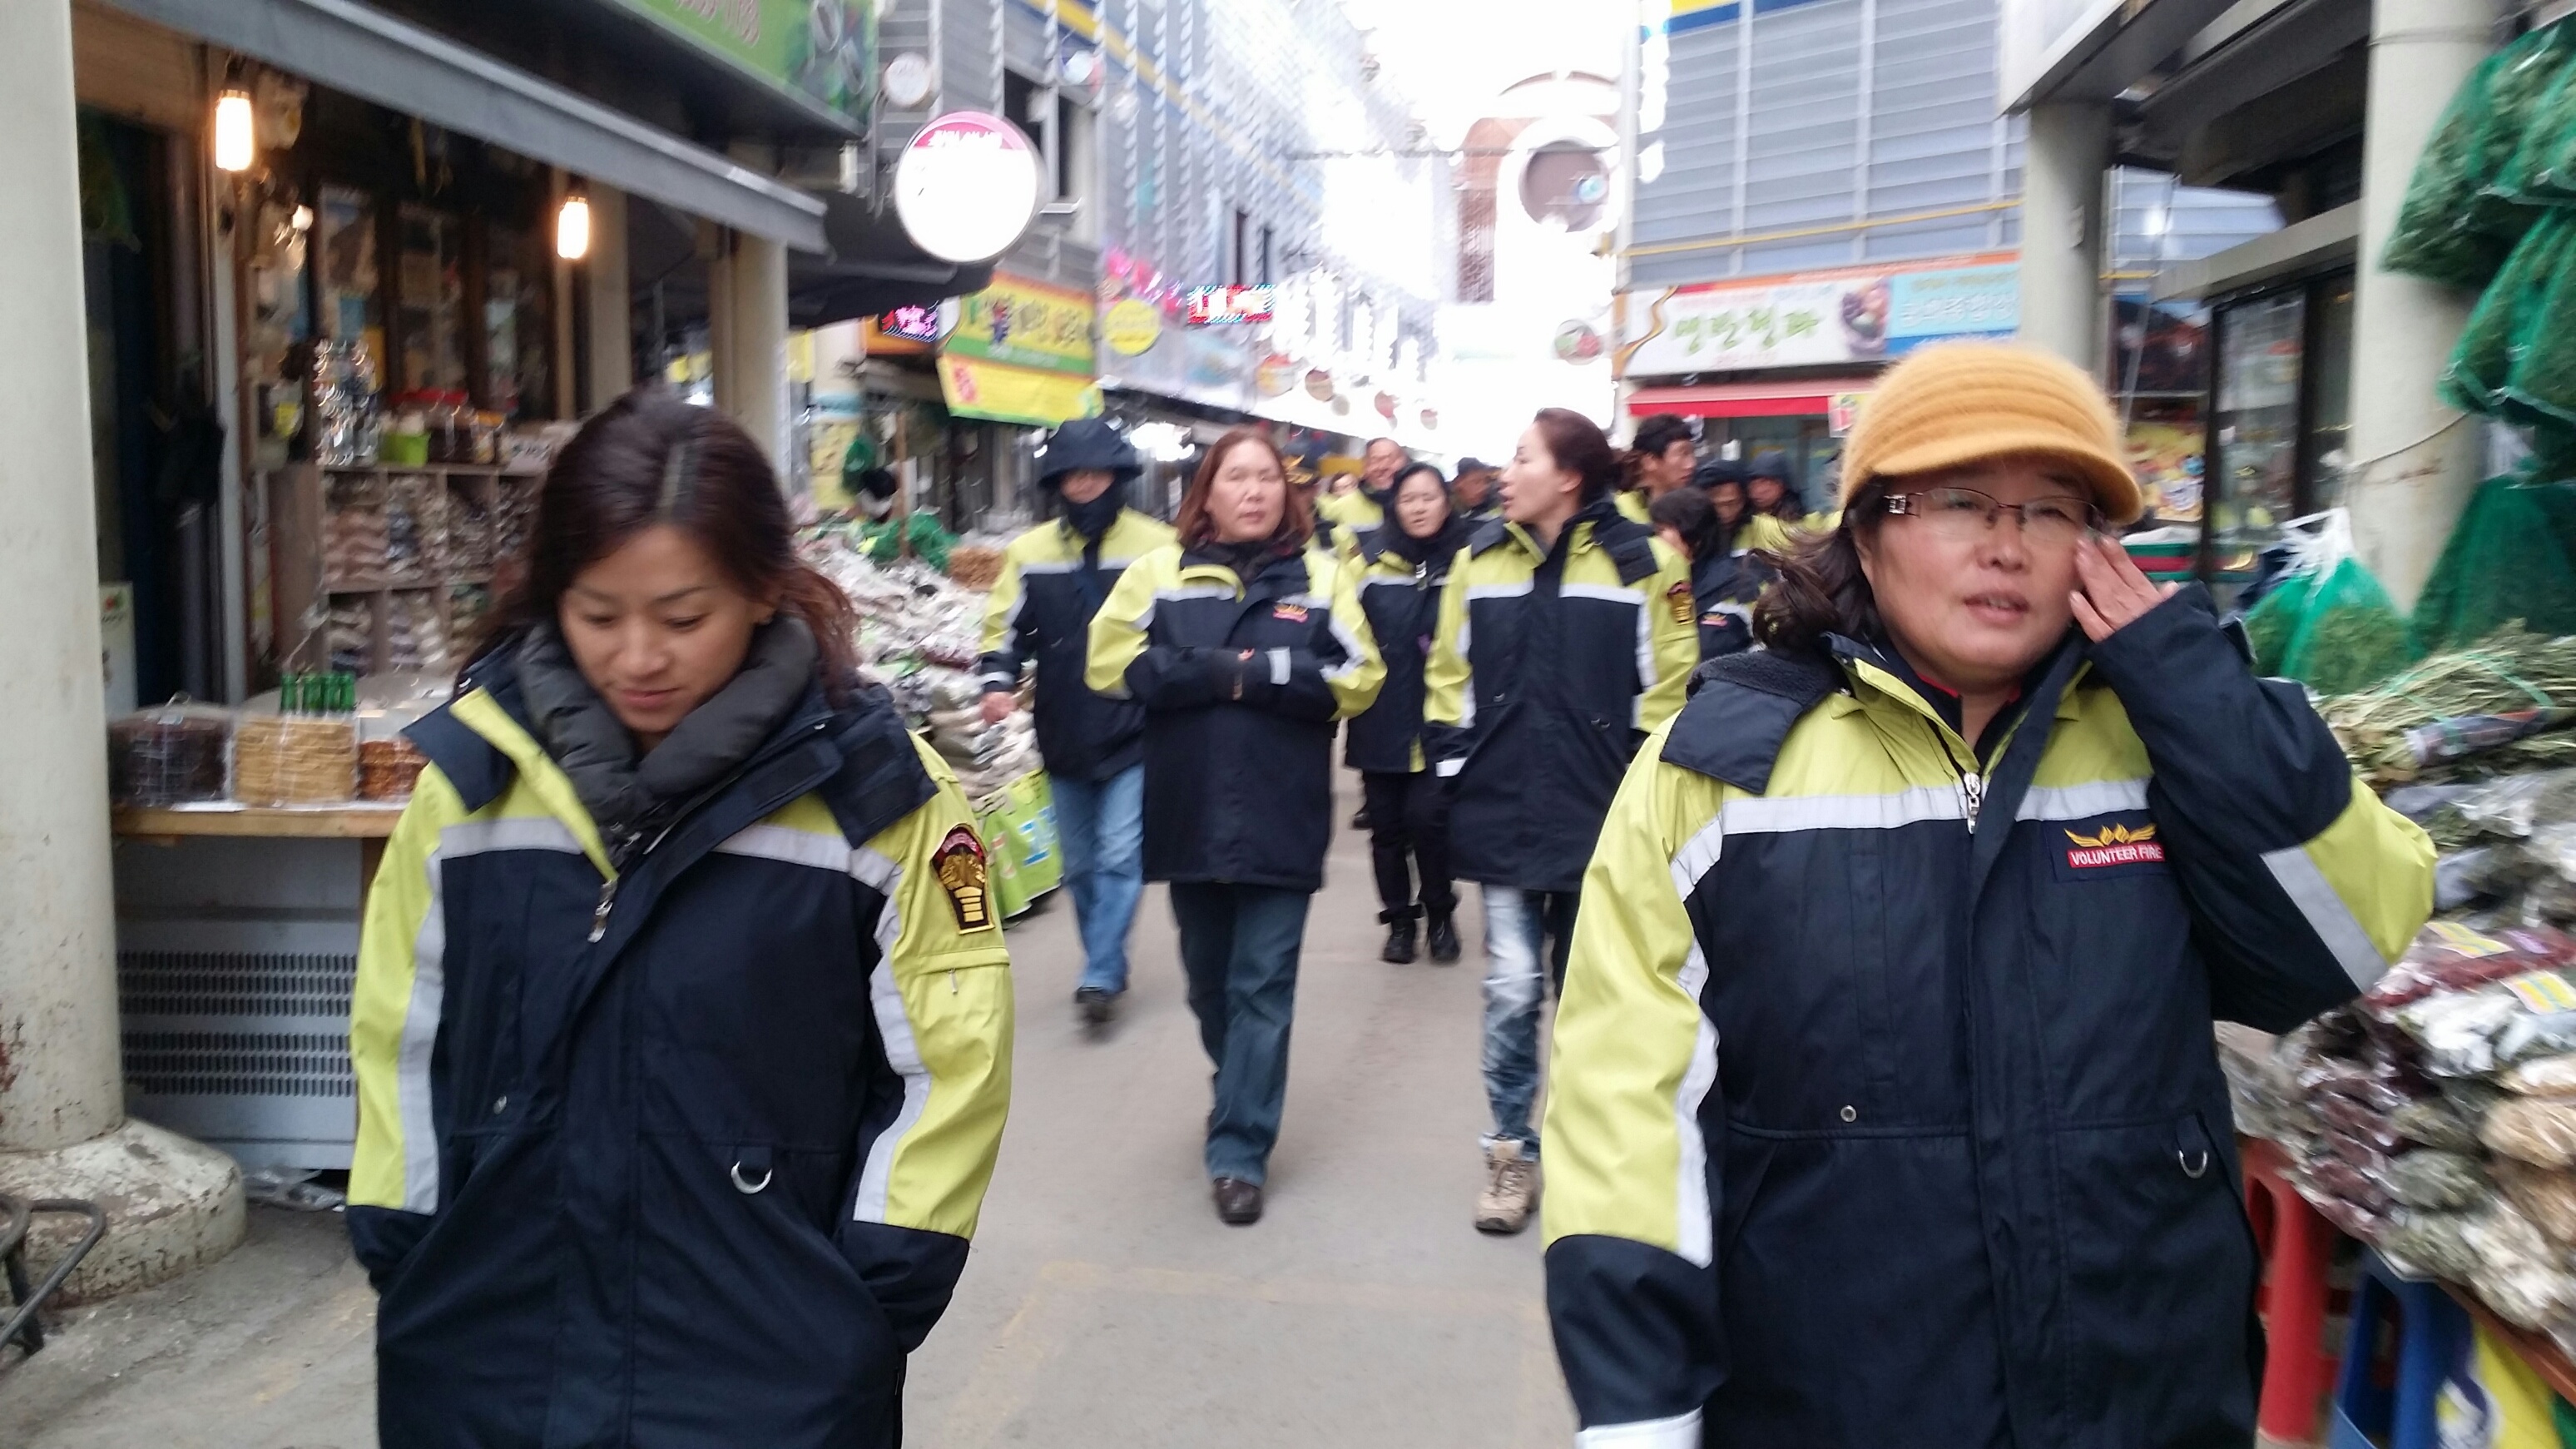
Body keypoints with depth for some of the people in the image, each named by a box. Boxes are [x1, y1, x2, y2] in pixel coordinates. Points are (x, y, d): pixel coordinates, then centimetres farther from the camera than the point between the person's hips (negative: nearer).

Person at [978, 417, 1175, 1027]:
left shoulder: (1157, 547, -4)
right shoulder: (1029, 551, 4)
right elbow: (1004, 628, 8)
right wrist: (999, 682, -9)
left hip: (1135, 733, -4)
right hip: (1064, 739, 4)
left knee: (1119, 857, -9)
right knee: (1079, 866, 13)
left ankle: (1099, 977, -3)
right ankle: (1107, 968, 29)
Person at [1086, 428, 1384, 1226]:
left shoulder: (1321, 576, 4)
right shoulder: (1161, 571, 4)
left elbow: (1358, 679, -3)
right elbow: (1112, 663, -5)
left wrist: (1263, 673, -16)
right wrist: (1215, 671, -15)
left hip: (1281, 821, -2)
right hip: (1190, 817, 2)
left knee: (1262, 988, 0)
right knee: (1210, 979, 17)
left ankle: (1239, 1151, 7)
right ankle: (1243, 1098, 41)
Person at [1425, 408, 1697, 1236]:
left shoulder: (1643, 562, -5)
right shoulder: (1480, 560, 4)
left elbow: (1668, 686, -3)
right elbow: (1448, 676, 10)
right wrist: (1457, 765, 3)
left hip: (1601, 818, -2)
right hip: (1504, 815, 2)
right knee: (1510, 993, 1)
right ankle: (1512, 1152, 17)